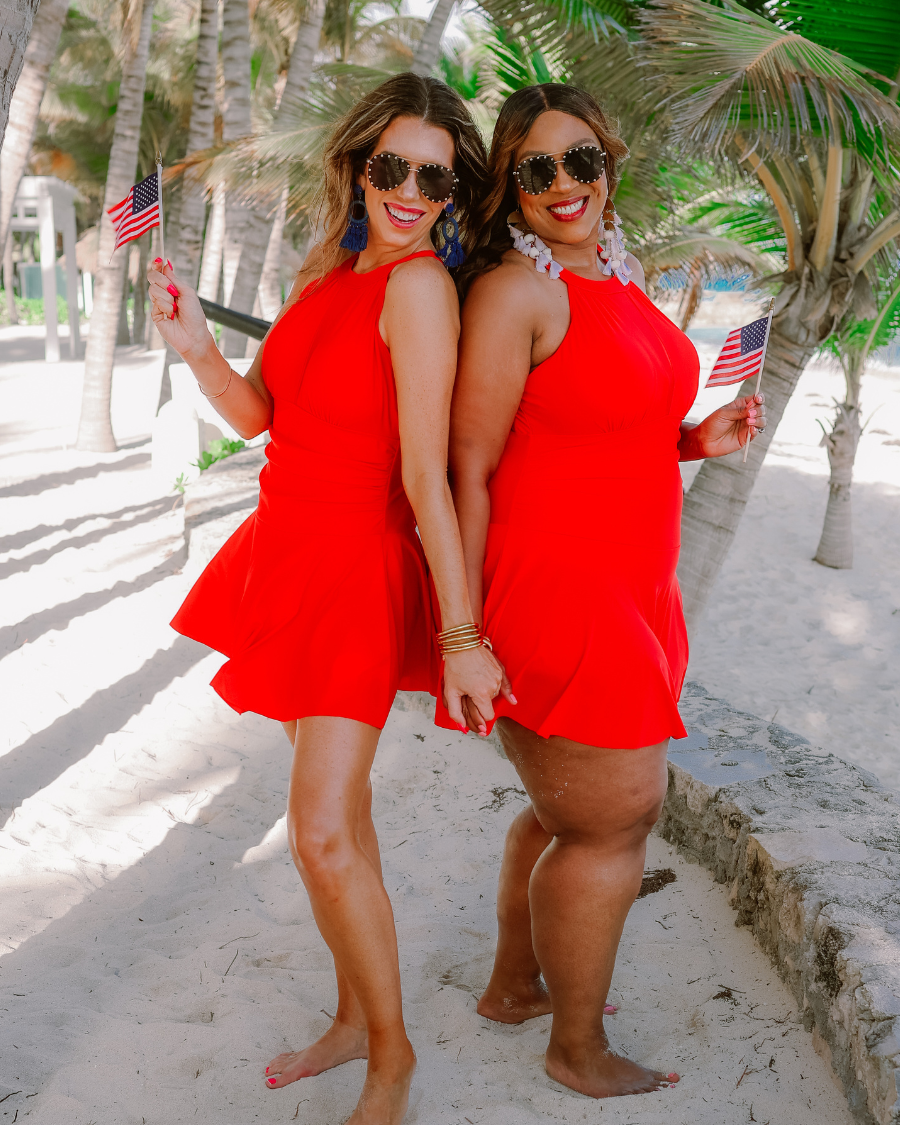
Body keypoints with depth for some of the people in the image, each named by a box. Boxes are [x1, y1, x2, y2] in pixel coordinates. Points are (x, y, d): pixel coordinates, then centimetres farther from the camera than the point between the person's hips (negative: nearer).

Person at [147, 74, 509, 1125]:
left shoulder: (419, 284, -15)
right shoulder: (329, 276, 9)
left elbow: (427, 474, -20)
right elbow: (261, 415, 12)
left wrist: (459, 636, -21)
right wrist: (198, 347, -6)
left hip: (358, 569, -8)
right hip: (294, 556, 8)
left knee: (322, 832, -10)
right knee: (333, 809, 16)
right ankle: (355, 1017, 32)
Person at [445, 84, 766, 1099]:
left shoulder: (617, 281, 12)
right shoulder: (514, 290, -15)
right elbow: (470, 466, -16)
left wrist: (697, 441, 3)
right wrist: (463, 634, -17)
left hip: (627, 591, 9)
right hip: (553, 592, -9)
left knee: (568, 810, 20)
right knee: (613, 821, 3)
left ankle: (515, 986, 40)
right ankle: (579, 1051, 24)